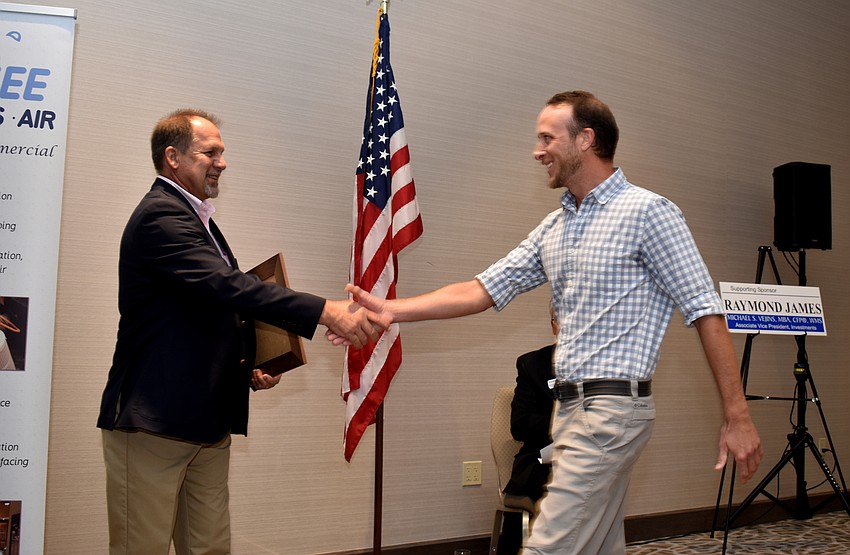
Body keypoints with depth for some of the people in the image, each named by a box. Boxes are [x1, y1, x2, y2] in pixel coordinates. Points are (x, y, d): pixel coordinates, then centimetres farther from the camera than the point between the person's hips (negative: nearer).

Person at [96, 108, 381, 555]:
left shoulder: (195, 218, 18)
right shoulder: (160, 216, -14)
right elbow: (229, 285, -27)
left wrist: (250, 368, 9)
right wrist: (328, 312, -31)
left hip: (208, 419, 9)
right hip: (154, 418, -9)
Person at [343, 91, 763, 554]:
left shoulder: (647, 212, -7)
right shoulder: (554, 228, 14)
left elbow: (705, 312, -9)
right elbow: (482, 291, 10)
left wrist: (737, 416, -11)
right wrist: (392, 311, 0)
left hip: (612, 408, -8)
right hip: (569, 407, 8)